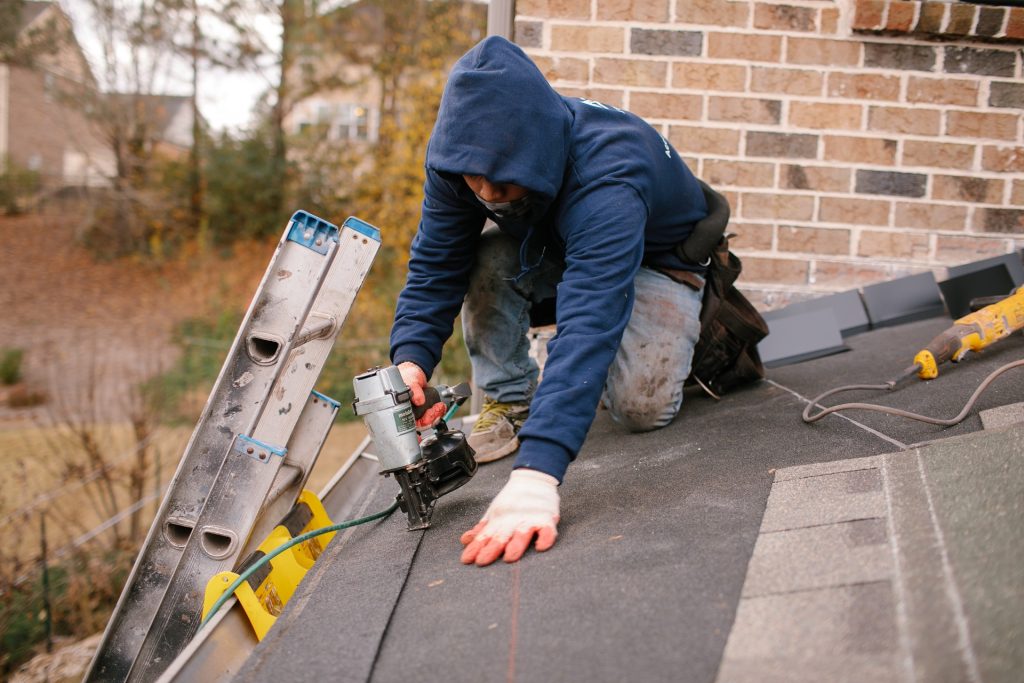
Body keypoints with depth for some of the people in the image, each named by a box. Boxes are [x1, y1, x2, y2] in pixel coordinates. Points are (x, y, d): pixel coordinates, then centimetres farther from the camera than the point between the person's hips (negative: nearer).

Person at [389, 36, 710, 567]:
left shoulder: (606, 174, -47)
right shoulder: (460, 157, -27)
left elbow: (589, 322, -59)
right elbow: (435, 264, -18)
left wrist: (535, 474, -70)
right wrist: (410, 360, -40)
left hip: (656, 254, -5)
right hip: (552, 245, 5)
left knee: (642, 409, -24)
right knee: (487, 256, -27)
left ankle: (697, 334, 11)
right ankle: (507, 401, -7)